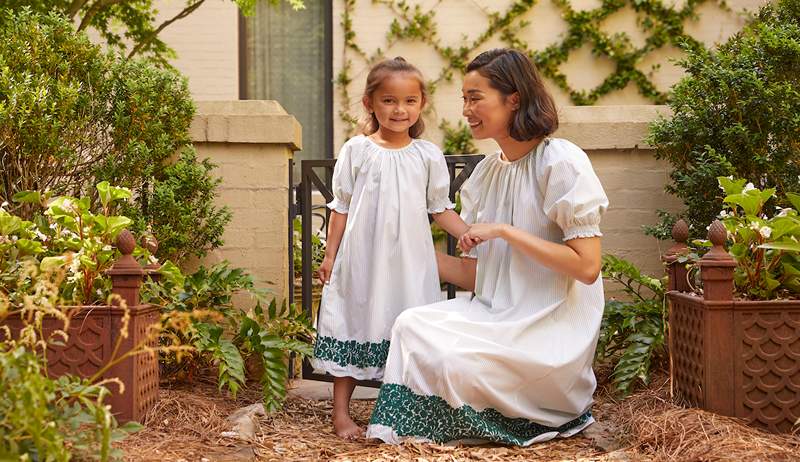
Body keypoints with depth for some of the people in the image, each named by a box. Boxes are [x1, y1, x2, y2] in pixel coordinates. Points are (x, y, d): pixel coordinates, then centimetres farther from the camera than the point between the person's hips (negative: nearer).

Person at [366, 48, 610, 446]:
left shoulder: (561, 161, -11)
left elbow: (587, 267, -18)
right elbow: (476, 275, 11)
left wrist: (505, 231, -17)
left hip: (553, 325, -6)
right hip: (499, 315, 6)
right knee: (412, 326, -18)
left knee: (454, 359, -25)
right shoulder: (486, 172, 10)